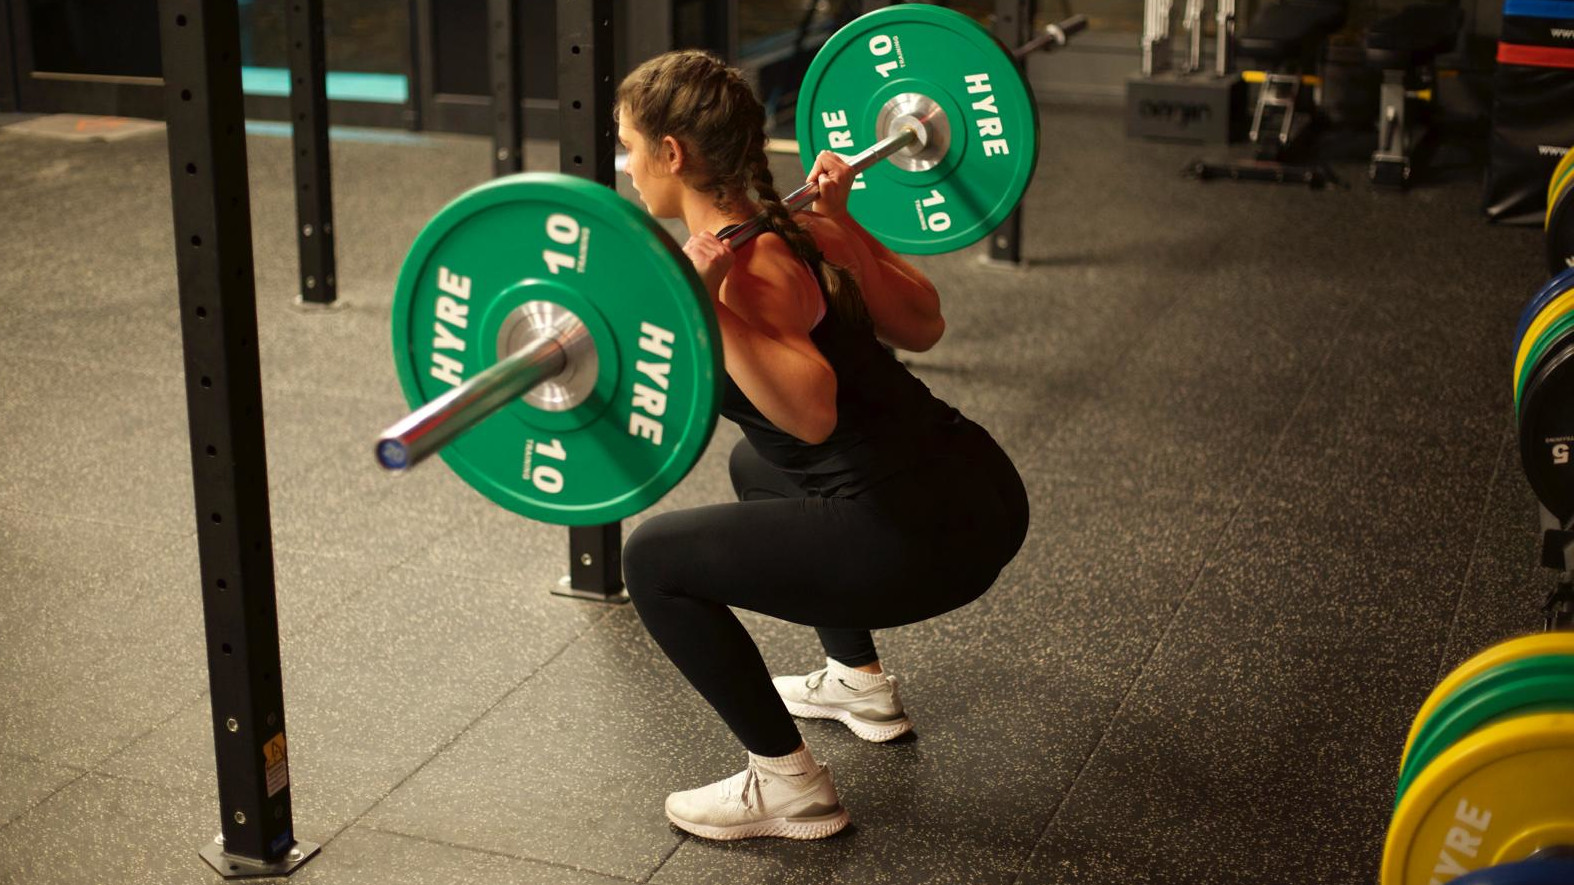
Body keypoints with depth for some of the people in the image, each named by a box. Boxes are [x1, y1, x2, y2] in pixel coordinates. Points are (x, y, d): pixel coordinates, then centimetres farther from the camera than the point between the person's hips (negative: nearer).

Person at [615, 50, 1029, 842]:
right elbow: (922, 325, 18)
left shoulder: (739, 267, -15)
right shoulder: (802, 222, 10)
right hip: (977, 490, 9)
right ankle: (861, 684, 39)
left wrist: (703, 306, -33)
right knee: (757, 466, 34)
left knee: (655, 559, -1)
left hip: (927, 536, -9)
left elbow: (812, 414, -29)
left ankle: (788, 787, 7)